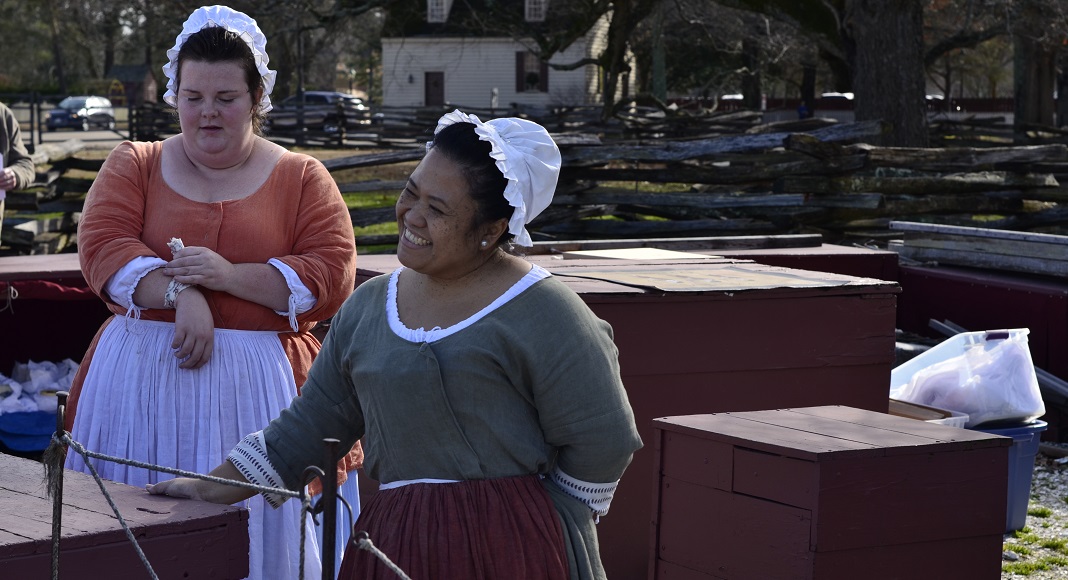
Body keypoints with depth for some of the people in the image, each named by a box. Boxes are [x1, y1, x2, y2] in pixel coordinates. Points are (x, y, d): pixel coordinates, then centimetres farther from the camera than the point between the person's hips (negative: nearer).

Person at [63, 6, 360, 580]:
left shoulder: (302, 178, 7)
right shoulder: (134, 164, 11)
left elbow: (332, 277, -2)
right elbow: (101, 246, -3)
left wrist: (231, 276, -14)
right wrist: (180, 292, -18)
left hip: (257, 380, -1)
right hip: (142, 378, 1)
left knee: (249, 523, -3)